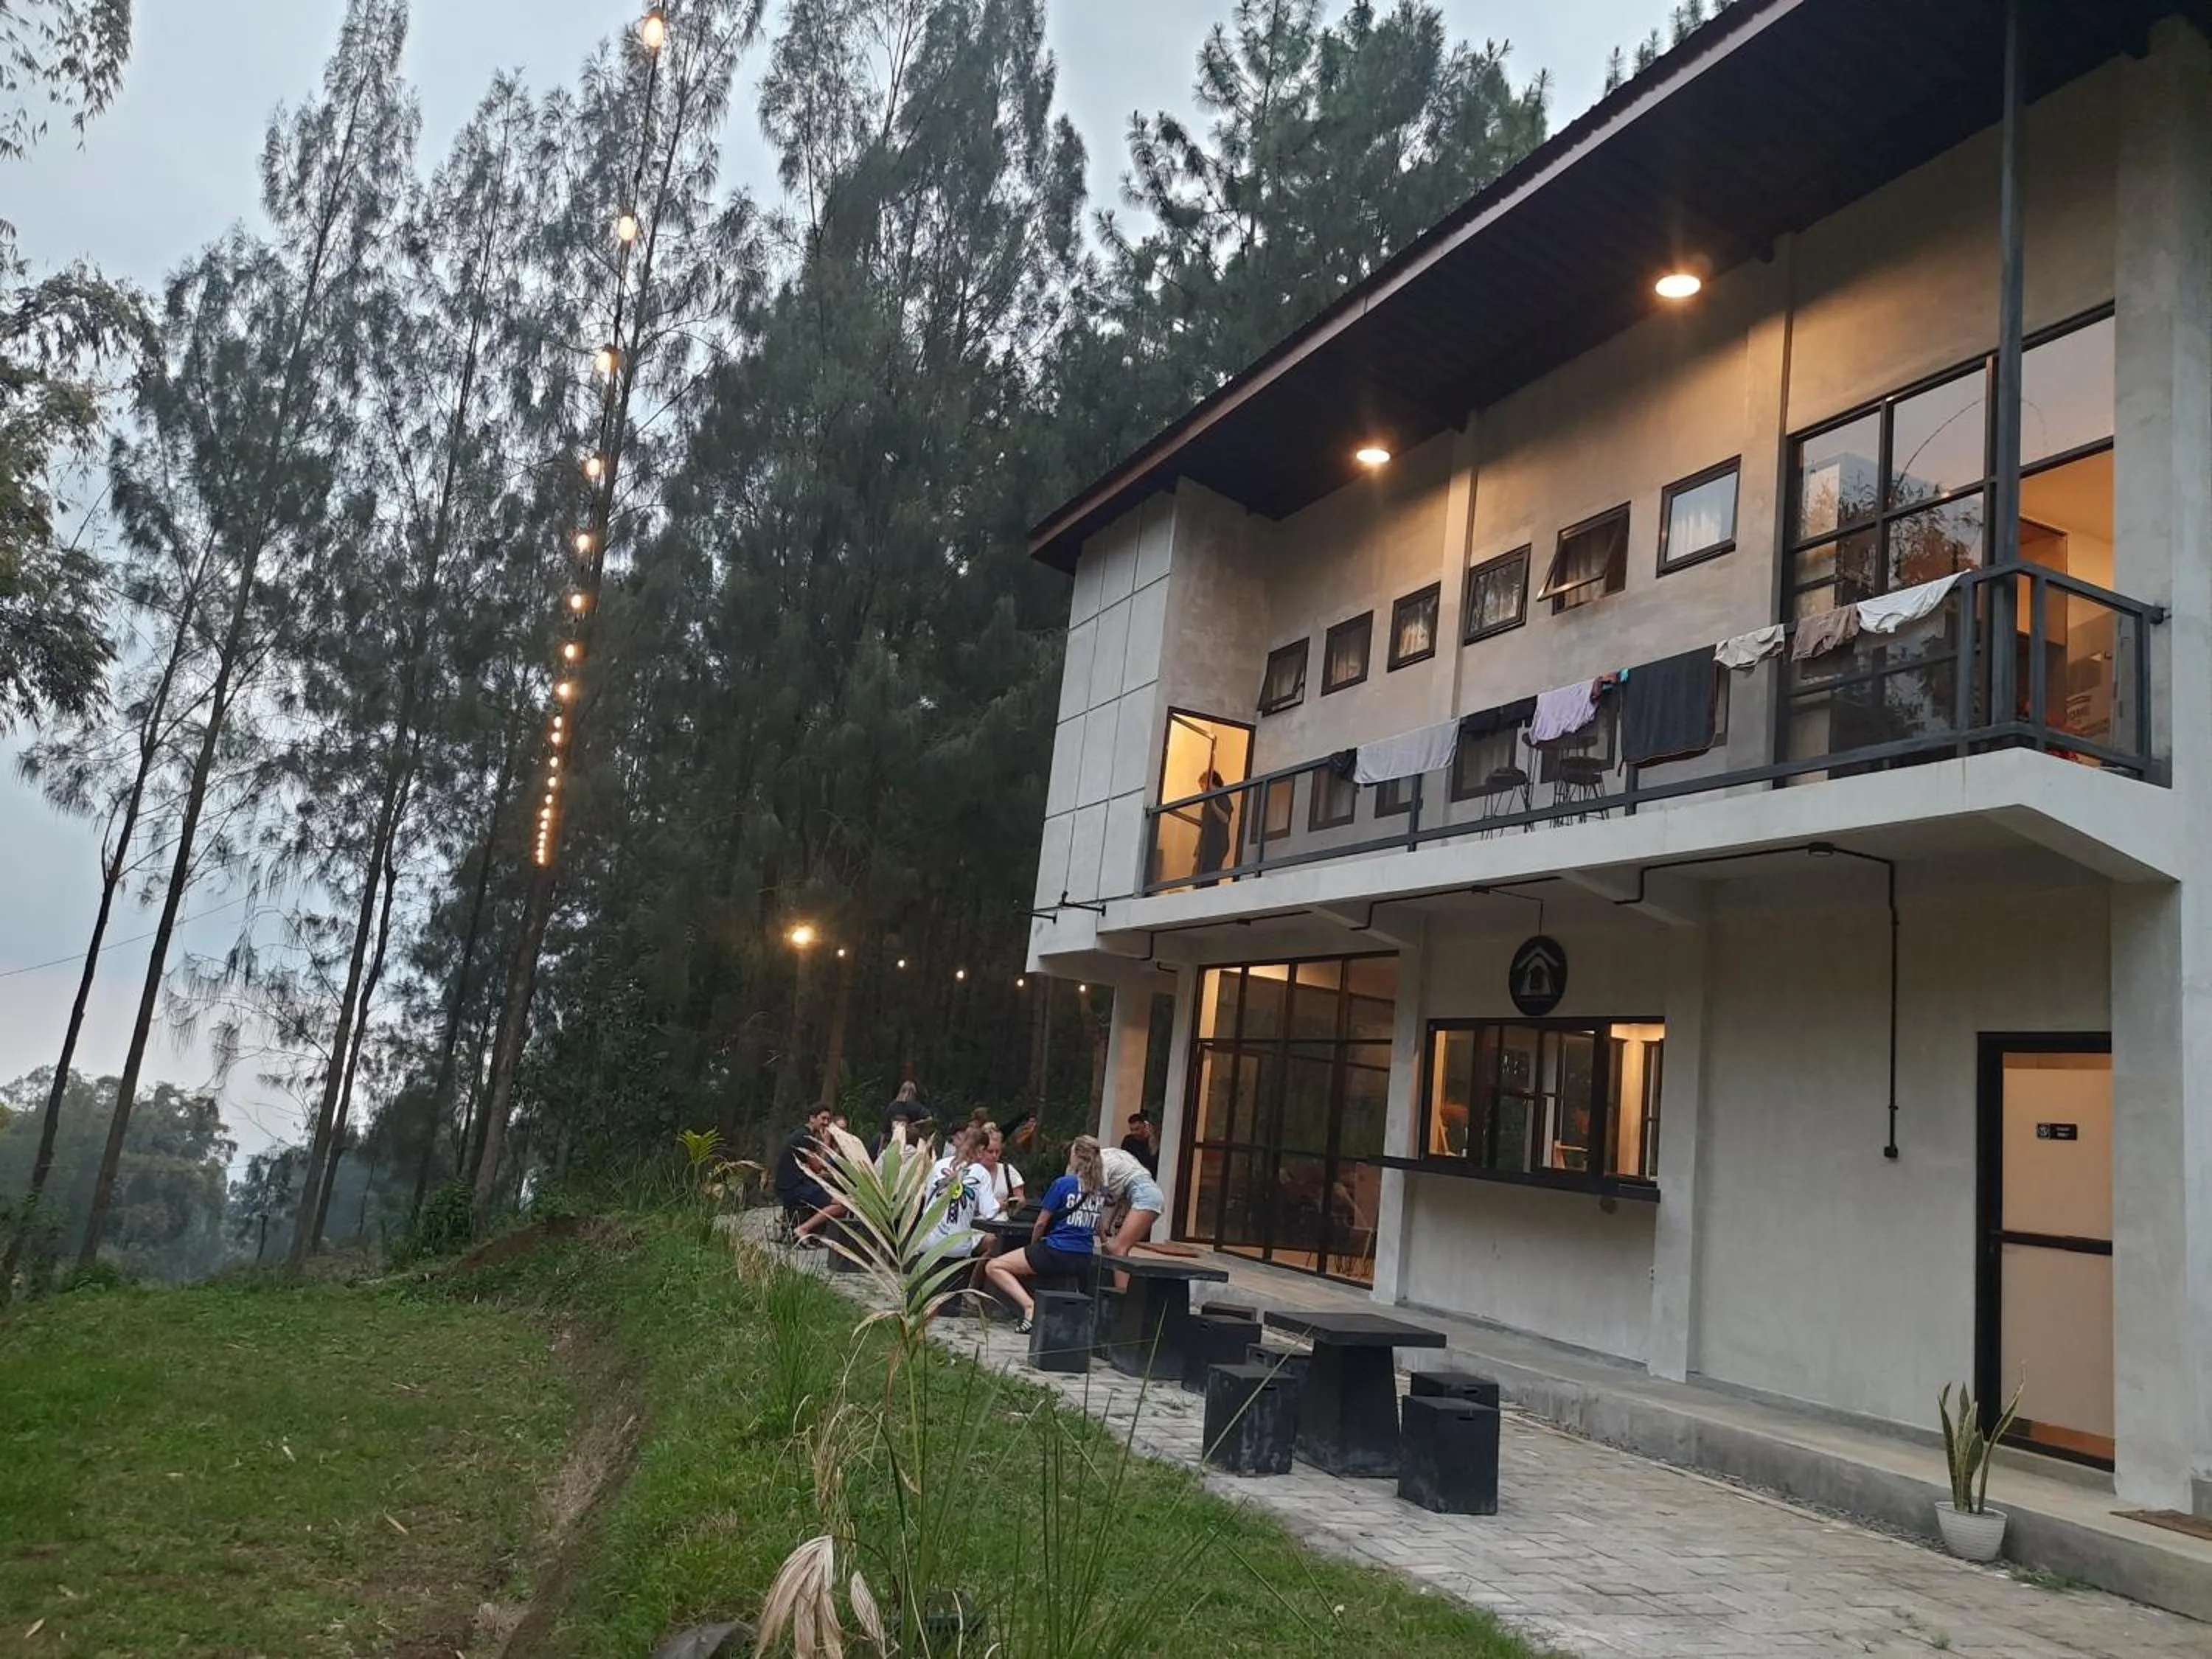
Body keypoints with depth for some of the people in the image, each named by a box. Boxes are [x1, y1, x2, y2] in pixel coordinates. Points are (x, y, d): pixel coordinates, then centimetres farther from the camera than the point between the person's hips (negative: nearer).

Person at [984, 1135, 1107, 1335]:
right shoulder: (1101, 1191, 5)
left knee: (993, 1267, 4)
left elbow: (1041, 1223, -2)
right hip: (1083, 1263, 7)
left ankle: (1030, 1305, -14)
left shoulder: (1063, 1184, -10)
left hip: (1055, 1254, -7)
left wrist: (1033, 1246, 18)